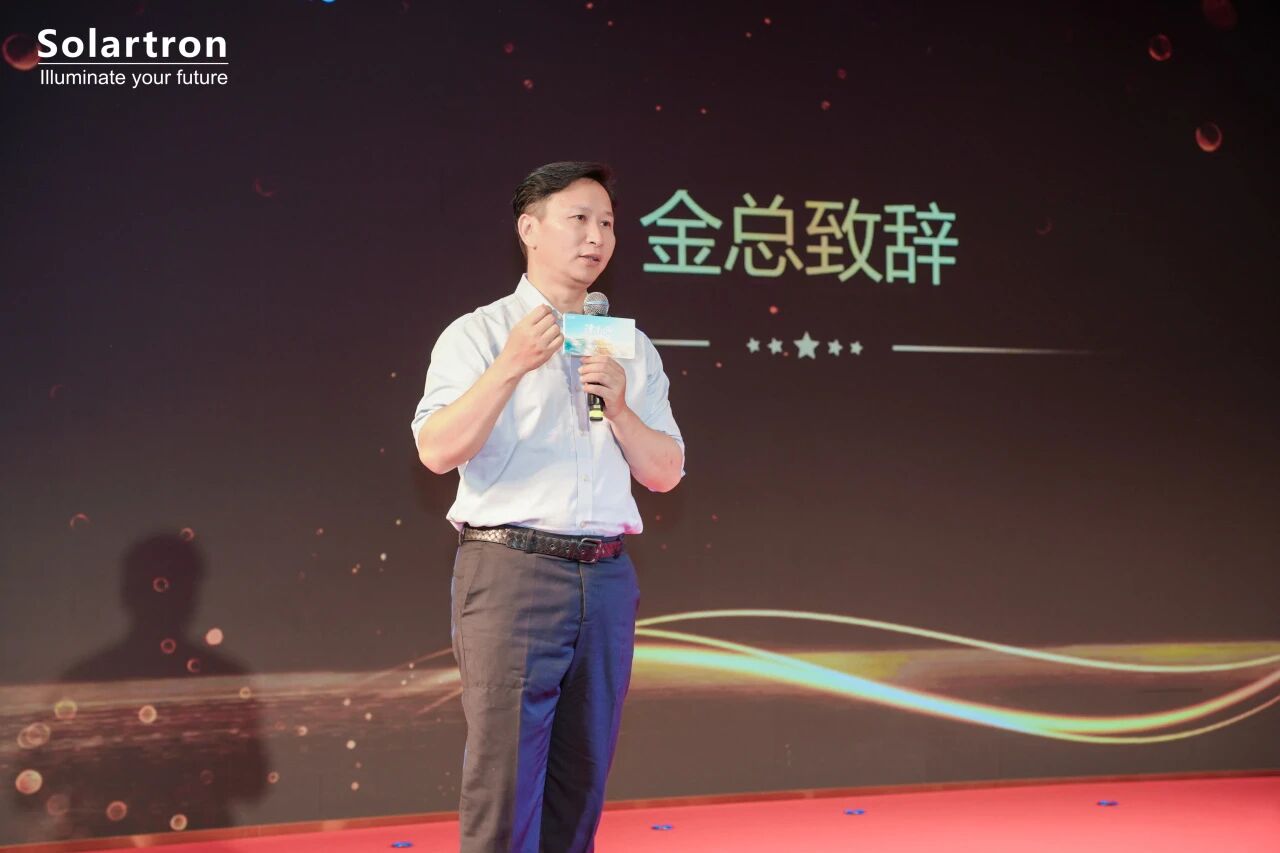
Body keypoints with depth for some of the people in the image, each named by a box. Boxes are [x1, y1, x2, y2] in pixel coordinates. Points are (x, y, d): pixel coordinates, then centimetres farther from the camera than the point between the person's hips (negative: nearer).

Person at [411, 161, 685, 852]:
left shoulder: (632, 349, 15)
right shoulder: (479, 334, 2)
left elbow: (664, 474, 10)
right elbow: (437, 451, -12)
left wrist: (619, 406, -6)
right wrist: (512, 366, -20)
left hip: (605, 579, 5)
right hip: (510, 569, -5)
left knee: (583, 771, 9)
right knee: (505, 772, -4)